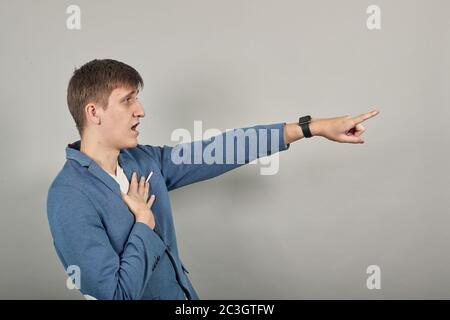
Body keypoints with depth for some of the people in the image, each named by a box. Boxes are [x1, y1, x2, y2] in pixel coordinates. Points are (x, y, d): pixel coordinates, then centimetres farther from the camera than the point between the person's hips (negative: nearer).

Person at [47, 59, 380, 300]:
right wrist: (144, 222, -17)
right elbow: (117, 294, -28)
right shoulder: (70, 198, -24)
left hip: (185, 294, 7)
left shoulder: (144, 160, -2)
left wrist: (312, 127, -3)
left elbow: (222, 149, -3)